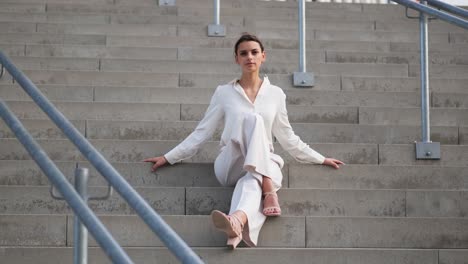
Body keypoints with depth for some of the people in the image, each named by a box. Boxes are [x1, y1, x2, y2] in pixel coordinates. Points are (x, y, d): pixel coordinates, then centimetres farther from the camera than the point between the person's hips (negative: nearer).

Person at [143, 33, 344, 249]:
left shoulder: (276, 94, 14)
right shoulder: (224, 93, 9)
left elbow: (287, 136, 22)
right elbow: (202, 132, 12)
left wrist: (320, 159, 22)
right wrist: (169, 158, 8)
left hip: (264, 164, 1)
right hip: (230, 166, -1)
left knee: (251, 182, -39)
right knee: (253, 119, -30)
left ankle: (238, 221, -71)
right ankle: (268, 190, -40)